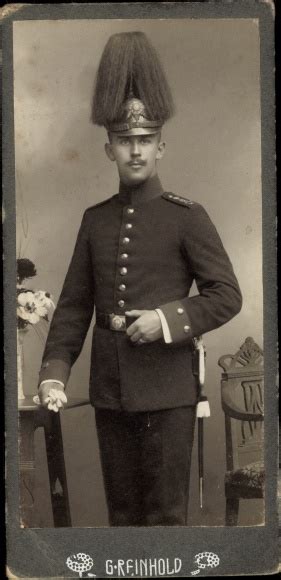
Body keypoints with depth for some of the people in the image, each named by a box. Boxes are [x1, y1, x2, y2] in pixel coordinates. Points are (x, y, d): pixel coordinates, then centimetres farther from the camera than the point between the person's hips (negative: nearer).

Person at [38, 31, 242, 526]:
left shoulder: (187, 216, -5)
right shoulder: (95, 220, 7)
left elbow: (227, 296, -5)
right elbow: (73, 305, 8)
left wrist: (167, 319, -18)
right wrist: (53, 373, -2)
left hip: (166, 390, -4)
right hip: (109, 390, 4)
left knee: (166, 512, 5)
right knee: (121, 508, 15)